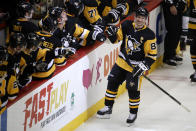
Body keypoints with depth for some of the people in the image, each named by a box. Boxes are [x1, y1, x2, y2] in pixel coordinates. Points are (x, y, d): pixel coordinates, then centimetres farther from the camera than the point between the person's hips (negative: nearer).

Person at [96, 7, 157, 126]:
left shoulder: (149, 35, -17)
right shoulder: (127, 25, -5)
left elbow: (152, 55, -14)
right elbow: (116, 38, 6)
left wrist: (143, 66, -24)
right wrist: (112, 33, -17)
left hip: (135, 67, -5)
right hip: (122, 62, 5)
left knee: (133, 90, -5)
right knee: (112, 82, 8)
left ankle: (133, 113, 16)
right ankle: (108, 108, 24)